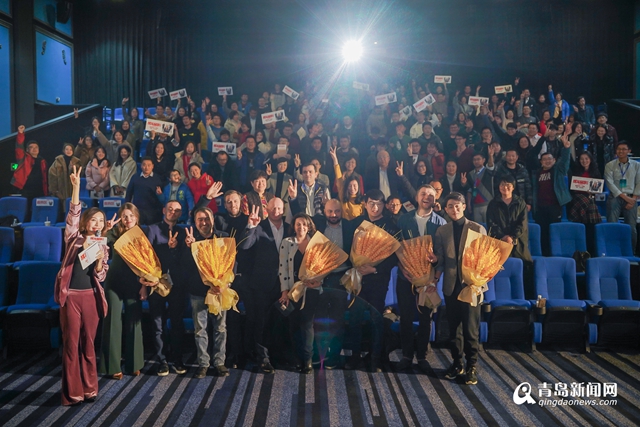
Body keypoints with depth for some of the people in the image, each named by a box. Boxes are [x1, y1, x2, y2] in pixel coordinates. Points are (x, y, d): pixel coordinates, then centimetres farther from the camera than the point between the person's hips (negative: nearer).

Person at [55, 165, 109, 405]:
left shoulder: (102, 246, 10)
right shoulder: (74, 238, 3)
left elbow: (100, 276, 6)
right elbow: (73, 214, -13)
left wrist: (100, 260, -13)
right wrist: (76, 187, -24)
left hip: (91, 296, 3)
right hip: (71, 295, -3)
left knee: (88, 343, 9)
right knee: (71, 344, 1)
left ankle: (89, 388, 19)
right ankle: (72, 392, 9)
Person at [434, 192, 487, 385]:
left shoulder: (478, 229, -1)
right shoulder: (441, 231, 6)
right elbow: (440, 259, 5)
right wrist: (434, 281, -3)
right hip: (451, 286, 3)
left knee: (471, 328, 1)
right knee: (454, 327, 10)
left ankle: (472, 366, 14)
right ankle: (457, 363, 23)